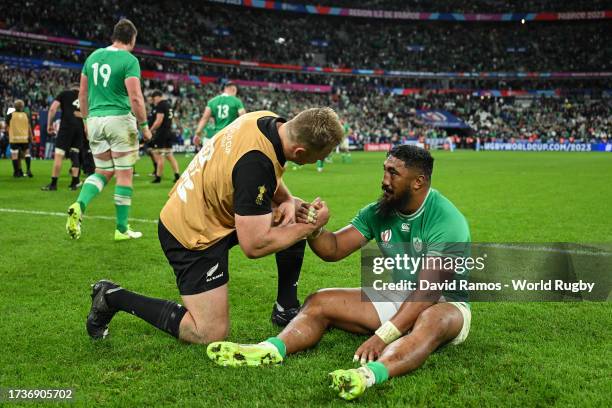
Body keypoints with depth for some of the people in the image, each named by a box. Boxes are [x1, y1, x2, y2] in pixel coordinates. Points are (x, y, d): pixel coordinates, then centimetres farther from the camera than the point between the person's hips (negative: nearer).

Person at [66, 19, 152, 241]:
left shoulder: (93, 56, 11)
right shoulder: (129, 60, -9)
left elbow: (82, 93, 14)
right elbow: (135, 98, -15)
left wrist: (86, 119, 24)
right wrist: (144, 126, -5)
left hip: (95, 120, 6)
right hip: (120, 119, -6)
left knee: (103, 172, 16)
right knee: (124, 175, 5)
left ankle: (79, 205, -11)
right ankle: (122, 229, 11)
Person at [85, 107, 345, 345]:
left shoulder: (268, 121, -8)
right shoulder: (255, 164, -34)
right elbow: (254, 245, -27)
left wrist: (287, 201, -4)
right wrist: (311, 225, -17)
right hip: (194, 236, -10)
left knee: (295, 214, 10)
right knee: (210, 334, -5)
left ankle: (286, 308, 19)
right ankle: (114, 297, 5)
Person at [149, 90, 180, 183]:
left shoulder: (160, 105, -12)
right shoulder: (169, 105, 17)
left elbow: (159, 121, -18)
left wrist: (150, 130, -11)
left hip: (161, 134, -9)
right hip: (169, 133, 9)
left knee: (159, 156, -2)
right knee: (169, 155, 10)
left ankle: (158, 177, 2)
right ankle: (177, 175, 4)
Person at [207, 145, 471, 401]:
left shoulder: (446, 220, -22)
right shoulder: (378, 212, -1)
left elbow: (428, 290, -31)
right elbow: (333, 249, -3)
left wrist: (382, 336, -41)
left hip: (444, 302, -6)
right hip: (395, 297, 6)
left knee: (432, 321, -43)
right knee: (319, 302, -11)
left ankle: (370, 373, -68)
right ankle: (272, 349, -37)